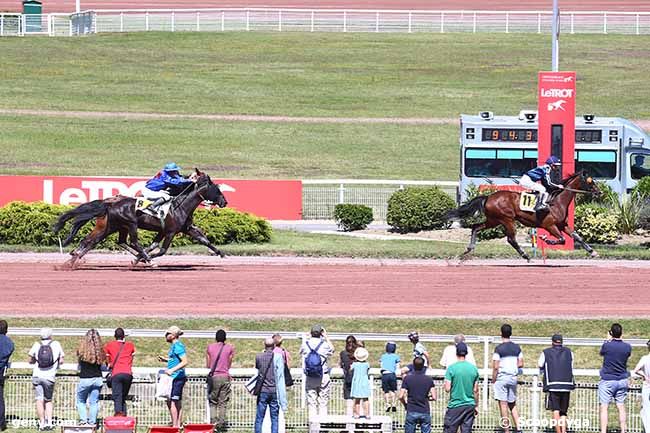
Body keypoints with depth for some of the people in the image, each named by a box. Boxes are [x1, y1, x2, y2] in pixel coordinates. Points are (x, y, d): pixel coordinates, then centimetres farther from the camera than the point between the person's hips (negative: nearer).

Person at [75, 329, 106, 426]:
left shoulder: (82, 350, -9)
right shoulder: (100, 351, -3)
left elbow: (79, 366, 3)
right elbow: (102, 364, 5)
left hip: (85, 379, -2)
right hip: (97, 379, 2)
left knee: (81, 401, 15)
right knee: (94, 402, 10)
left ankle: (83, 419, 4)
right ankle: (92, 422, 9)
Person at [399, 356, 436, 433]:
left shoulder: (407, 379, -2)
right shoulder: (429, 380, 1)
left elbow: (401, 396, -6)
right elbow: (434, 397, -2)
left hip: (411, 412, -1)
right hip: (425, 412, 1)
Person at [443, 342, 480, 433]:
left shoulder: (451, 368, -9)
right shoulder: (474, 368, 2)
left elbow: (447, 389, -12)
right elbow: (476, 390, 7)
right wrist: (476, 406, 16)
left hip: (455, 405, -3)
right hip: (470, 405, 3)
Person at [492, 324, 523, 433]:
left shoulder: (499, 348, -10)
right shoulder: (517, 348, 5)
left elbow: (495, 367, -12)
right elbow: (521, 364, 8)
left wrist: (493, 380, -2)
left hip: (501, 377, -5)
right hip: (513, 377, 5)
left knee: (503, 404, -2)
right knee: (513, 405, 15)